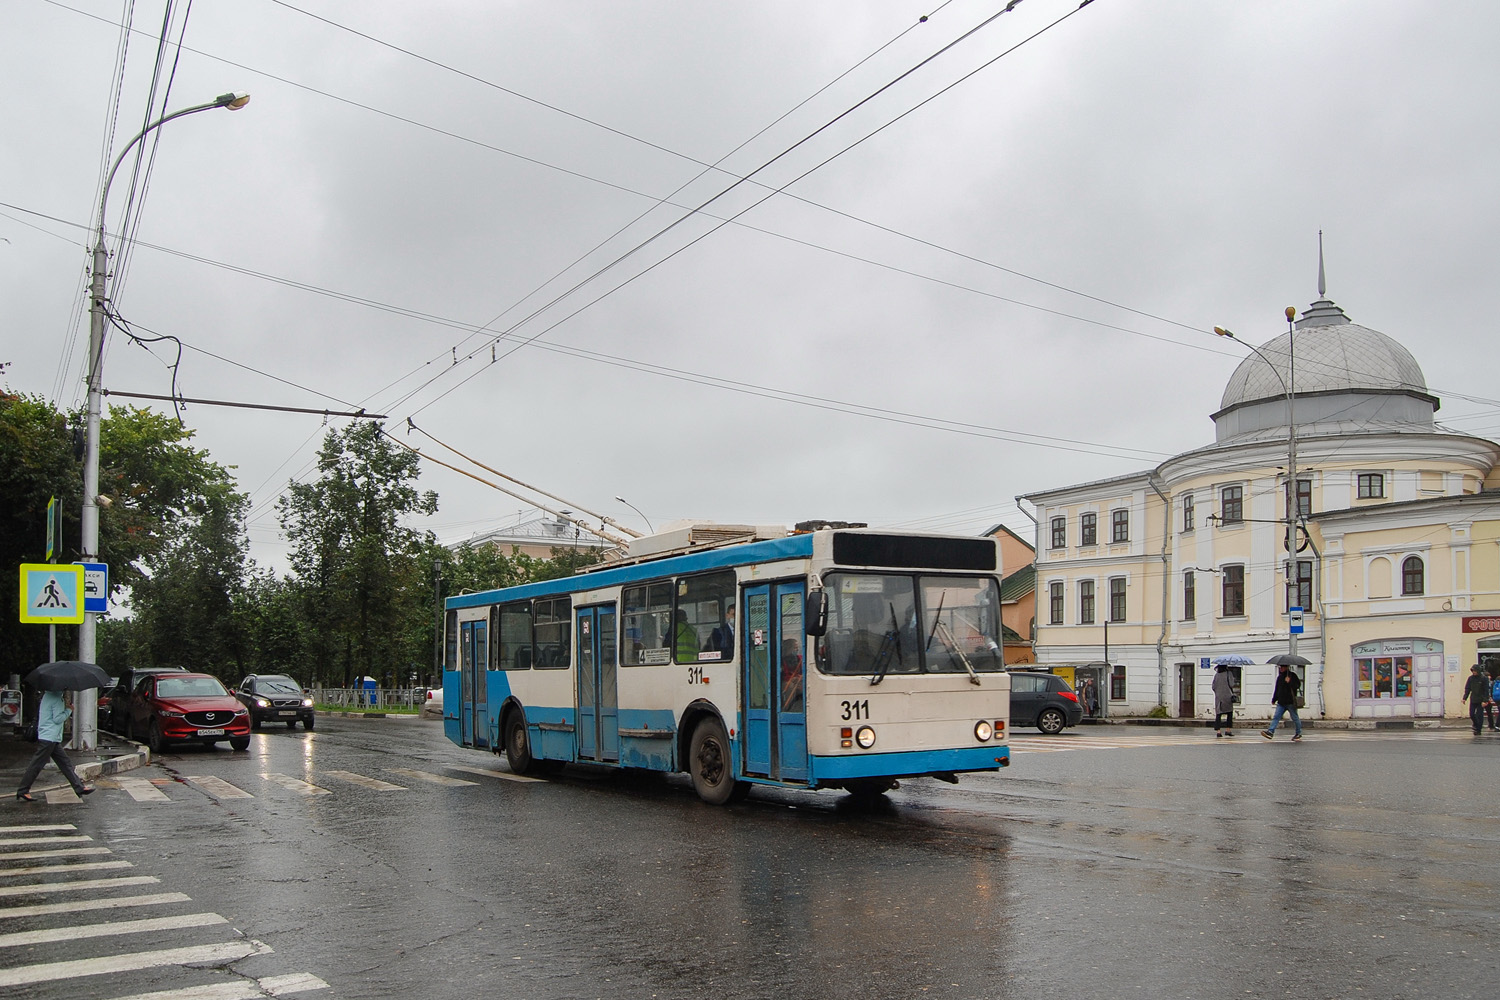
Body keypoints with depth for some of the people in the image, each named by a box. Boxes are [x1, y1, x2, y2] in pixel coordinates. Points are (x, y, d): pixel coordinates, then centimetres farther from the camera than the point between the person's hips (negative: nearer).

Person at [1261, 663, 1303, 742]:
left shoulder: (1292, 676, -6)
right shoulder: (1279, 677, 15)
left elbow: (1297, 685, -17)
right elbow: (1277, 689, 22)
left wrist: (1289, 682, -28)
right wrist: (1274, 699, 25)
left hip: (1290, 702, -6)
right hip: (1281, 702, 6)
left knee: (1295, 718, 7)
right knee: (1276, 717, -5)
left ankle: (1298, 733, 22)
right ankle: (1270, 732, -13)